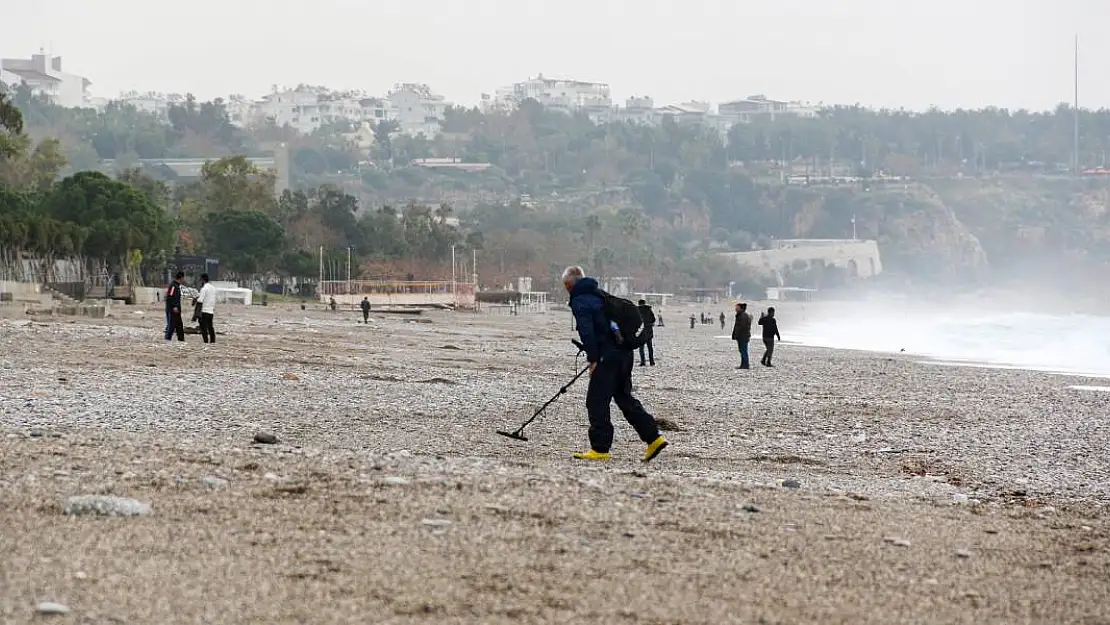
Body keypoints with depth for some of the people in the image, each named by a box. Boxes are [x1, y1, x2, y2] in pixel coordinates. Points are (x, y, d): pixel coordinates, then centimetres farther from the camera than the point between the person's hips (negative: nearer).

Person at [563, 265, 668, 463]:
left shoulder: (579, 301, -6)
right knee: (624, 397, 17)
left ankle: (600, 449, 0)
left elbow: (587, 331, -17)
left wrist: (593, 359, -17)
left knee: (596, 401, -1)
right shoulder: (599, 295, 22)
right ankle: (653, 438, 12)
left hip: (609, 355, -9)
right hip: (625, 352, 9)